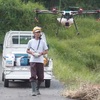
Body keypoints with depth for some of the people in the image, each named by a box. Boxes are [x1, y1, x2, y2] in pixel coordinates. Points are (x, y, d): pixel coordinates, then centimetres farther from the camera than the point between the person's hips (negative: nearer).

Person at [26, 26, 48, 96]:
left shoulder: (43, 42, 7)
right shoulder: (31, 41, 5)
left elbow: (46, 51, 10)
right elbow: (27, 50, 12)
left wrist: (41, 53, -10)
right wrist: (32, 53, -8)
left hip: (40, 61, 2)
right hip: (33, 61, -2)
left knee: (40, 77, 6)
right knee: (33, 76, -12)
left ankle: (37, 89, 25)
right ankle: (34, 91, -14)